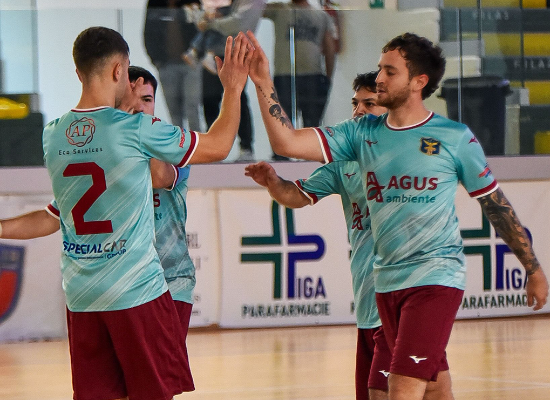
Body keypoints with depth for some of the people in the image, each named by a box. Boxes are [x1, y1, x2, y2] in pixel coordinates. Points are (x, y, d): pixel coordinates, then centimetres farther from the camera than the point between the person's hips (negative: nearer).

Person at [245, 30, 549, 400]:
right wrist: (263, 83, -9)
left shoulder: (455, 137, -3)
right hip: (387, 282, 5)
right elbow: (287, 143, 0)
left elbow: (496, 205, 5)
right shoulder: (362, 134, 7)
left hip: (436, 276, -5)